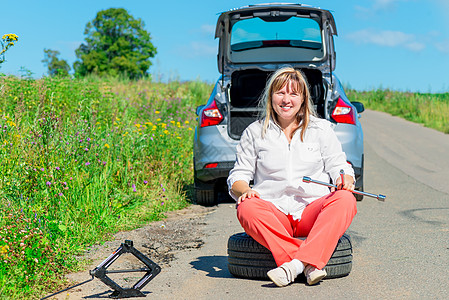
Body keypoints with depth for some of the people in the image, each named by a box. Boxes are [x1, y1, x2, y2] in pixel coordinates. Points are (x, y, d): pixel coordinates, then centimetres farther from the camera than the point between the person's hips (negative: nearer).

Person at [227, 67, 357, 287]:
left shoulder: (321, 129, 14)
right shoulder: (254, 132, 13)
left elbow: (339, 167, 12)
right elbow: (238, 177, 12)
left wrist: (345, 180, -14)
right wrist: (244, 190, -12)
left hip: (313, 211, 0)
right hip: (273, 213, 0)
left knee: (345, 200, -30)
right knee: (246, 209, -32)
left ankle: (297, 263, -42)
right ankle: (310, 266, -41)